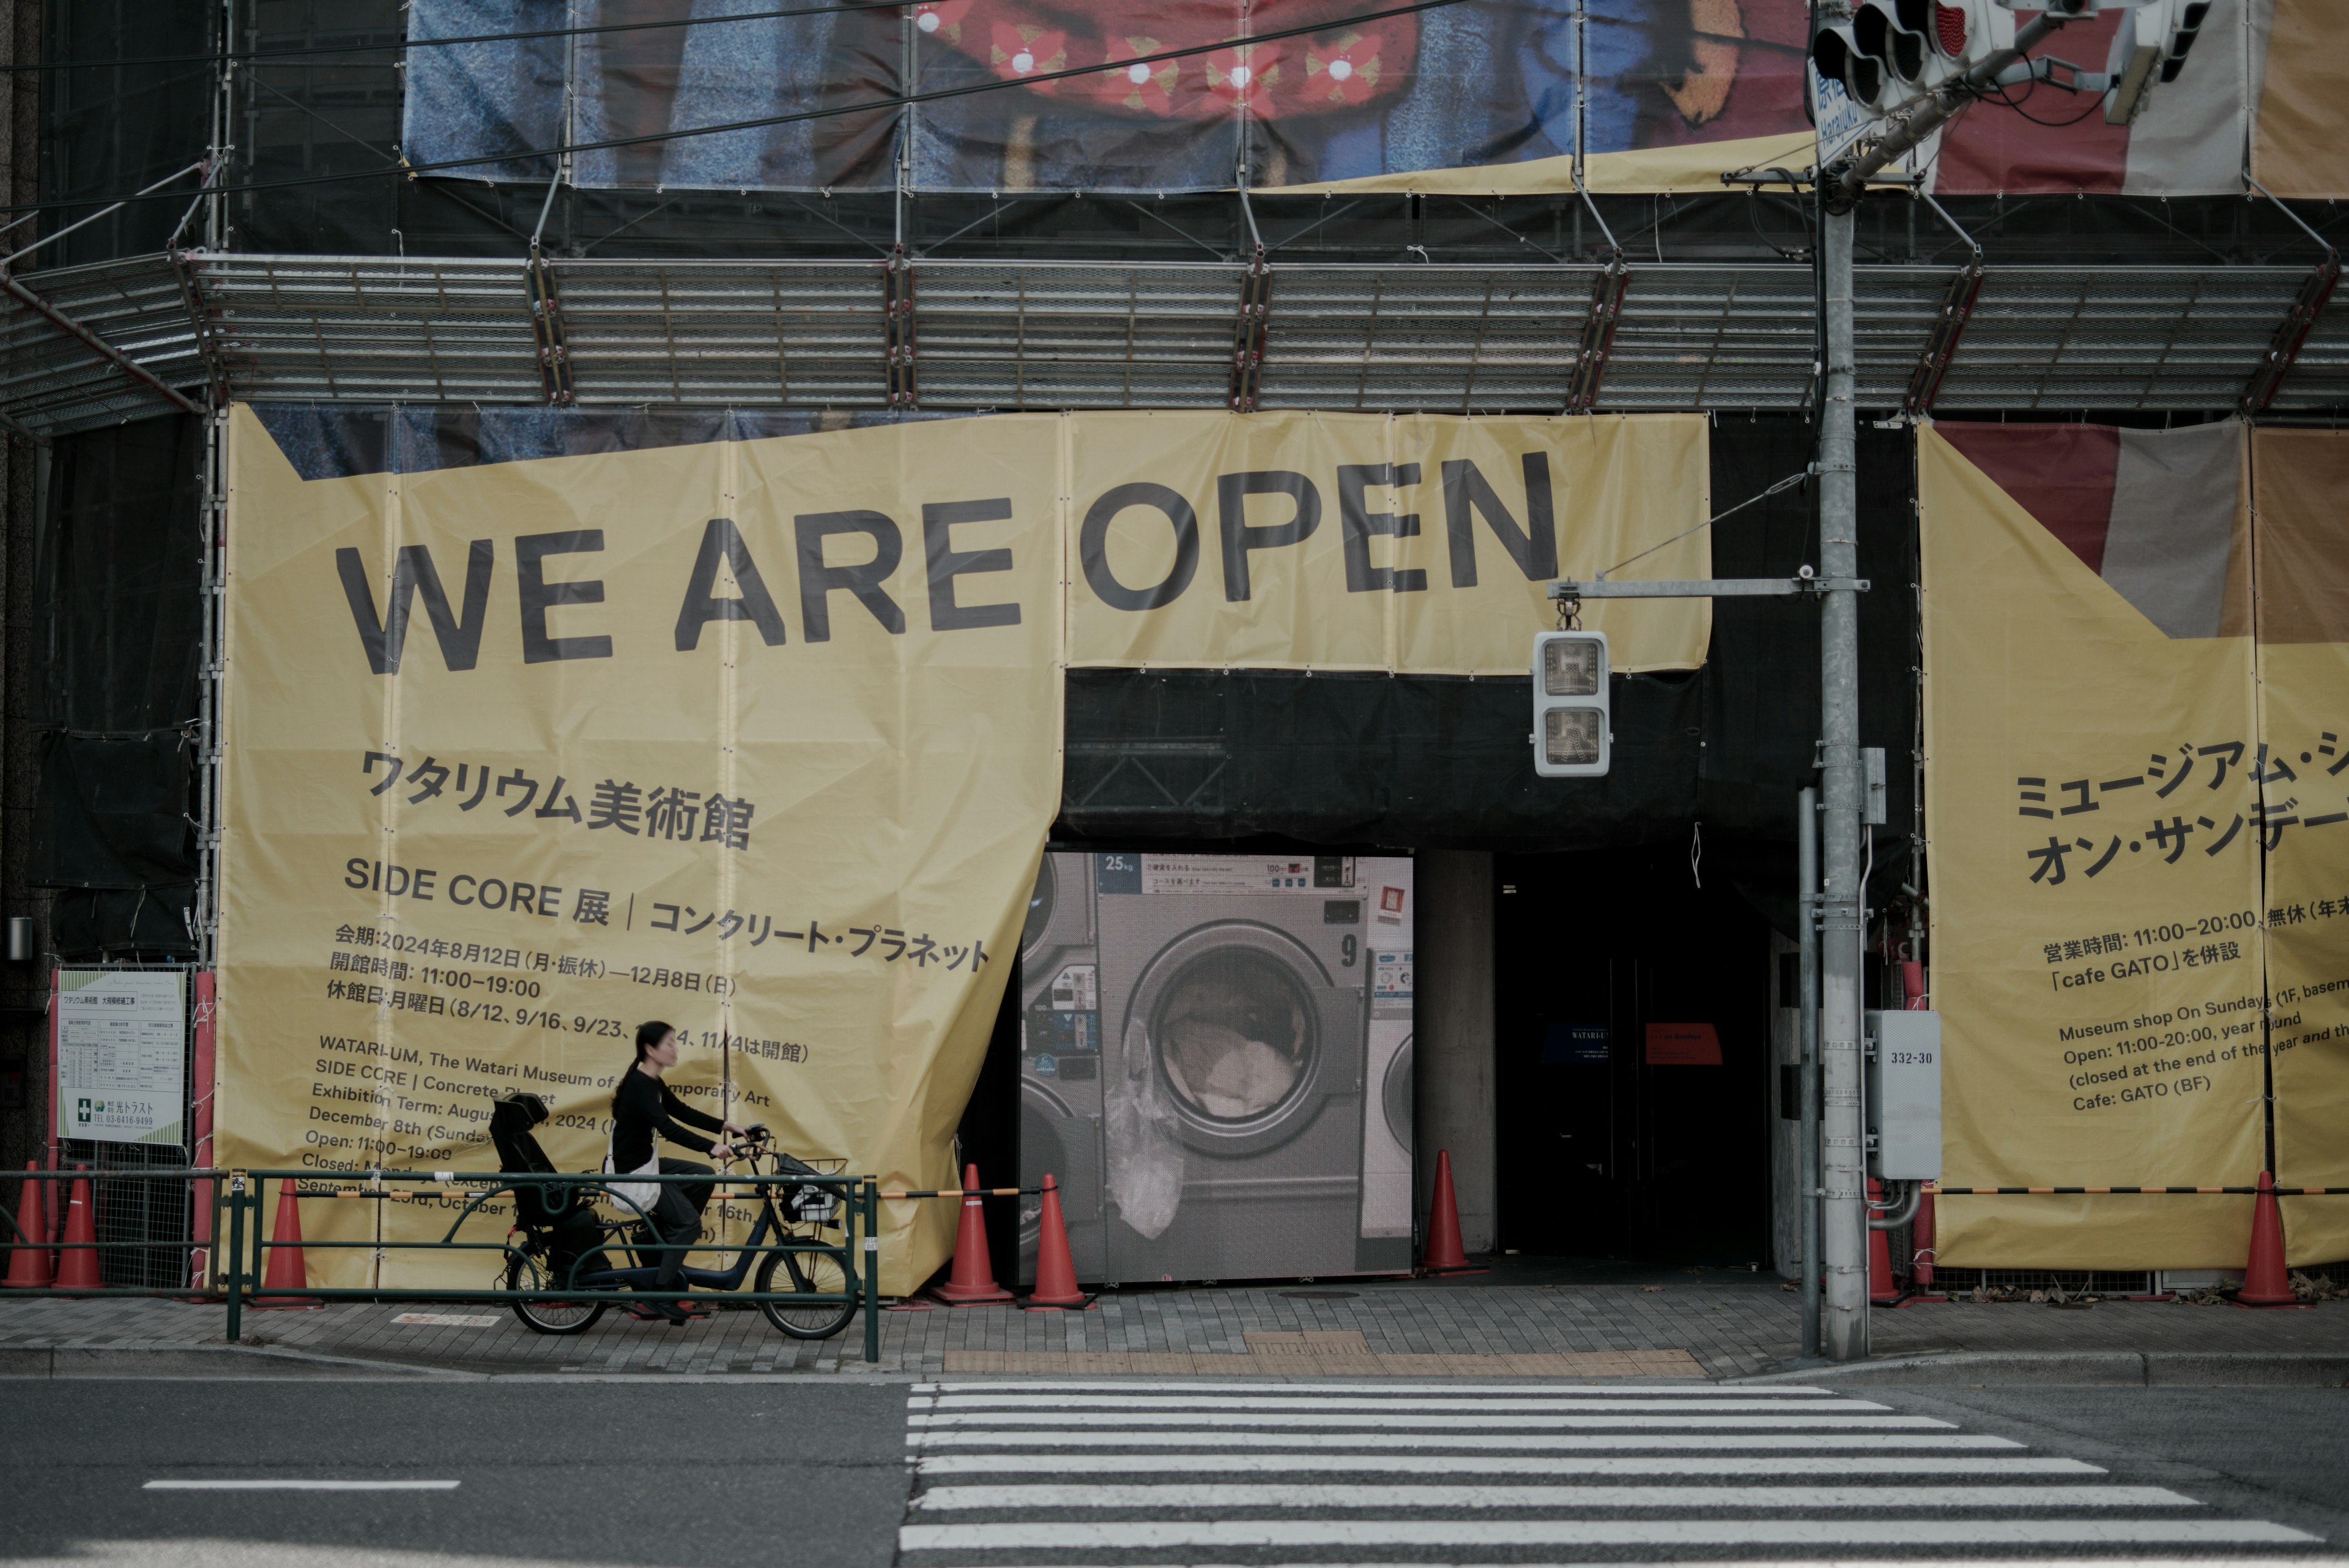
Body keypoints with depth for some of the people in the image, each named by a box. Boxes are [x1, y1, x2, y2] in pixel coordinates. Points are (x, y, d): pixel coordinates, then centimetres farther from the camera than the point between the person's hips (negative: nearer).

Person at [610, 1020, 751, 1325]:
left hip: (646, 1165, 9)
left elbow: (684, 1113, 12)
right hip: (632, 1172, -9)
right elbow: (667, 1128, -32)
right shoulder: (638, 1086, -22)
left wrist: (727, 1127, 3)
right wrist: (712, 1148, -39)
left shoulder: (653, 1085, 9)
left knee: (704, 1177, 6)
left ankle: (666, 1240, 12)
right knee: (690, 1221, -11)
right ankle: (661, 1296, -6)